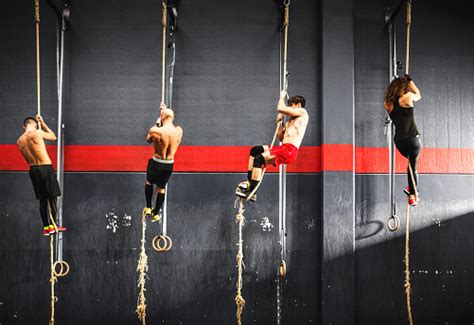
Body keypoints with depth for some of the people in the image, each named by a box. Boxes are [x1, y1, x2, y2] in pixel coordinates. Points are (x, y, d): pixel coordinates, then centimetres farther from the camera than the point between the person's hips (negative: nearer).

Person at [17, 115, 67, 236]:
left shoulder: (19, 141, 8)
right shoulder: (37, 133, -10)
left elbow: (28, 159, 15)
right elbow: (53, 137, 9)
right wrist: (42, 123, 16)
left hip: (33, 170, 6)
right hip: (45, 168, -6)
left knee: (42, 199, 11)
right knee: (52, 197, 2)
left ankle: (46, 227, 10)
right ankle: (53, 225, 1)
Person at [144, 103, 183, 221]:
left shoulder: (155, 131, -22)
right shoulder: (179, 131, -10)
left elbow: (148, 140, 2)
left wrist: (156, 125, 9)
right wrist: (166, 111, 20)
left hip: (156, 163, -3)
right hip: (169, 165, 3)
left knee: (149, 182, 26)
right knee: (161, 188, 20)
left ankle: (148, 208, 28)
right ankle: (156, 214, 31)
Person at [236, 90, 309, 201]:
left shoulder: (302, 112, 2)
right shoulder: (291, 120, 28)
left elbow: (280, 109, -8)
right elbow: (281, 138, 25)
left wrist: (282, 96, 10)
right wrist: (280, 122, 19)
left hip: (290, 150, -10)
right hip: (283, 148, 10)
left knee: (259, 158, -21)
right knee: (254, 150, 10)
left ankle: (252, 192, -20)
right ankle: (249, 181, 3)